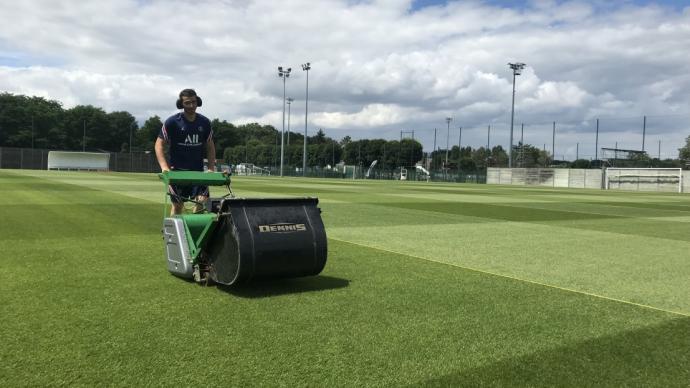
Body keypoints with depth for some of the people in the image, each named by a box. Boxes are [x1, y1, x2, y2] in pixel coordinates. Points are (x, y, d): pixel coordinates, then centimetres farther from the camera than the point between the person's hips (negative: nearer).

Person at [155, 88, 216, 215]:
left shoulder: (204, 122, 4)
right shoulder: (172, 122, -6)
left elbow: (210, 147, 11)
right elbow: (159, 144, -5)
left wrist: (211, 168, -1)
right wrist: (164, 166, -18)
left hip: (198, 170, 2)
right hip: (177, 170, -2)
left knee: (202, 202, -9)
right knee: (177, 204, 4)